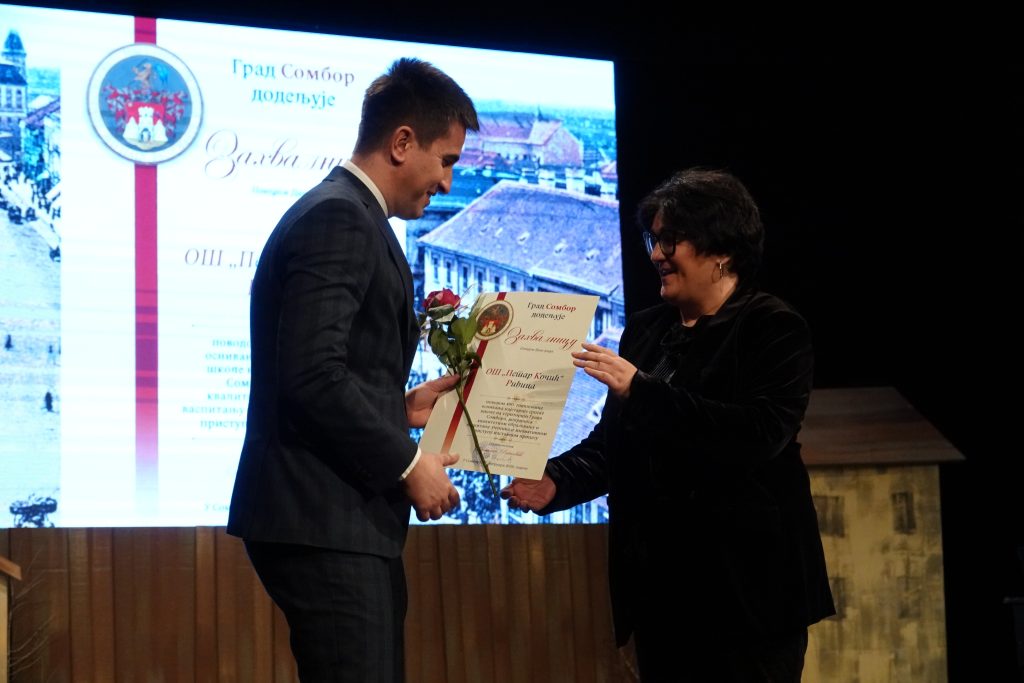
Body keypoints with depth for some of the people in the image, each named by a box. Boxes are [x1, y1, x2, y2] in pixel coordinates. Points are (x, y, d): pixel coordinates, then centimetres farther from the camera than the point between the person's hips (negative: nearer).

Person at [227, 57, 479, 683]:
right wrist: (407, 463, -14)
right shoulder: (337, 220, -13)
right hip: (324, 520, -11)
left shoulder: (348, 216, 19)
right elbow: (313, 376, -22)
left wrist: (400, 408, 13)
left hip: (344, 520, 11)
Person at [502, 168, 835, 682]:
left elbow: (761, 432, -21)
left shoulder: (775, 331, -6)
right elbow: (610, 441, 14)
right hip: (658, 584, 5)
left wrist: (641, 390, -24)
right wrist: (555, 483, -6)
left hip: (745, 585, -5)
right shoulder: (646, 330, 12)